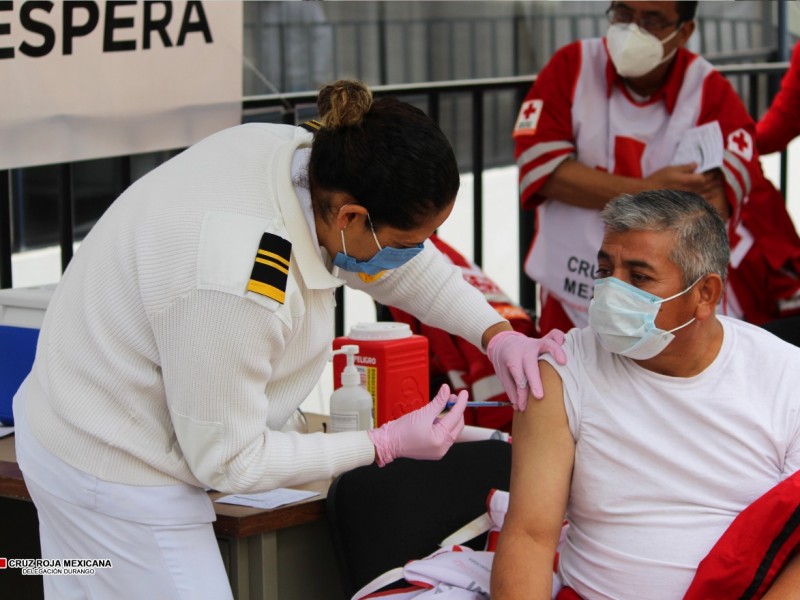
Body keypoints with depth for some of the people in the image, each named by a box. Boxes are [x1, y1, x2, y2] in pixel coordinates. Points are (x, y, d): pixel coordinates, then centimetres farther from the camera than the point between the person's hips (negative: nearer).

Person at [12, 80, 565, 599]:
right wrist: (388, 444, -18)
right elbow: (228, 461, -22)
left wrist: (496, 333, -5)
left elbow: (412, 265, 7)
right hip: (114, 477, -9)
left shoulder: (301, 153, -14)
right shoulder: (236, 285, -37)